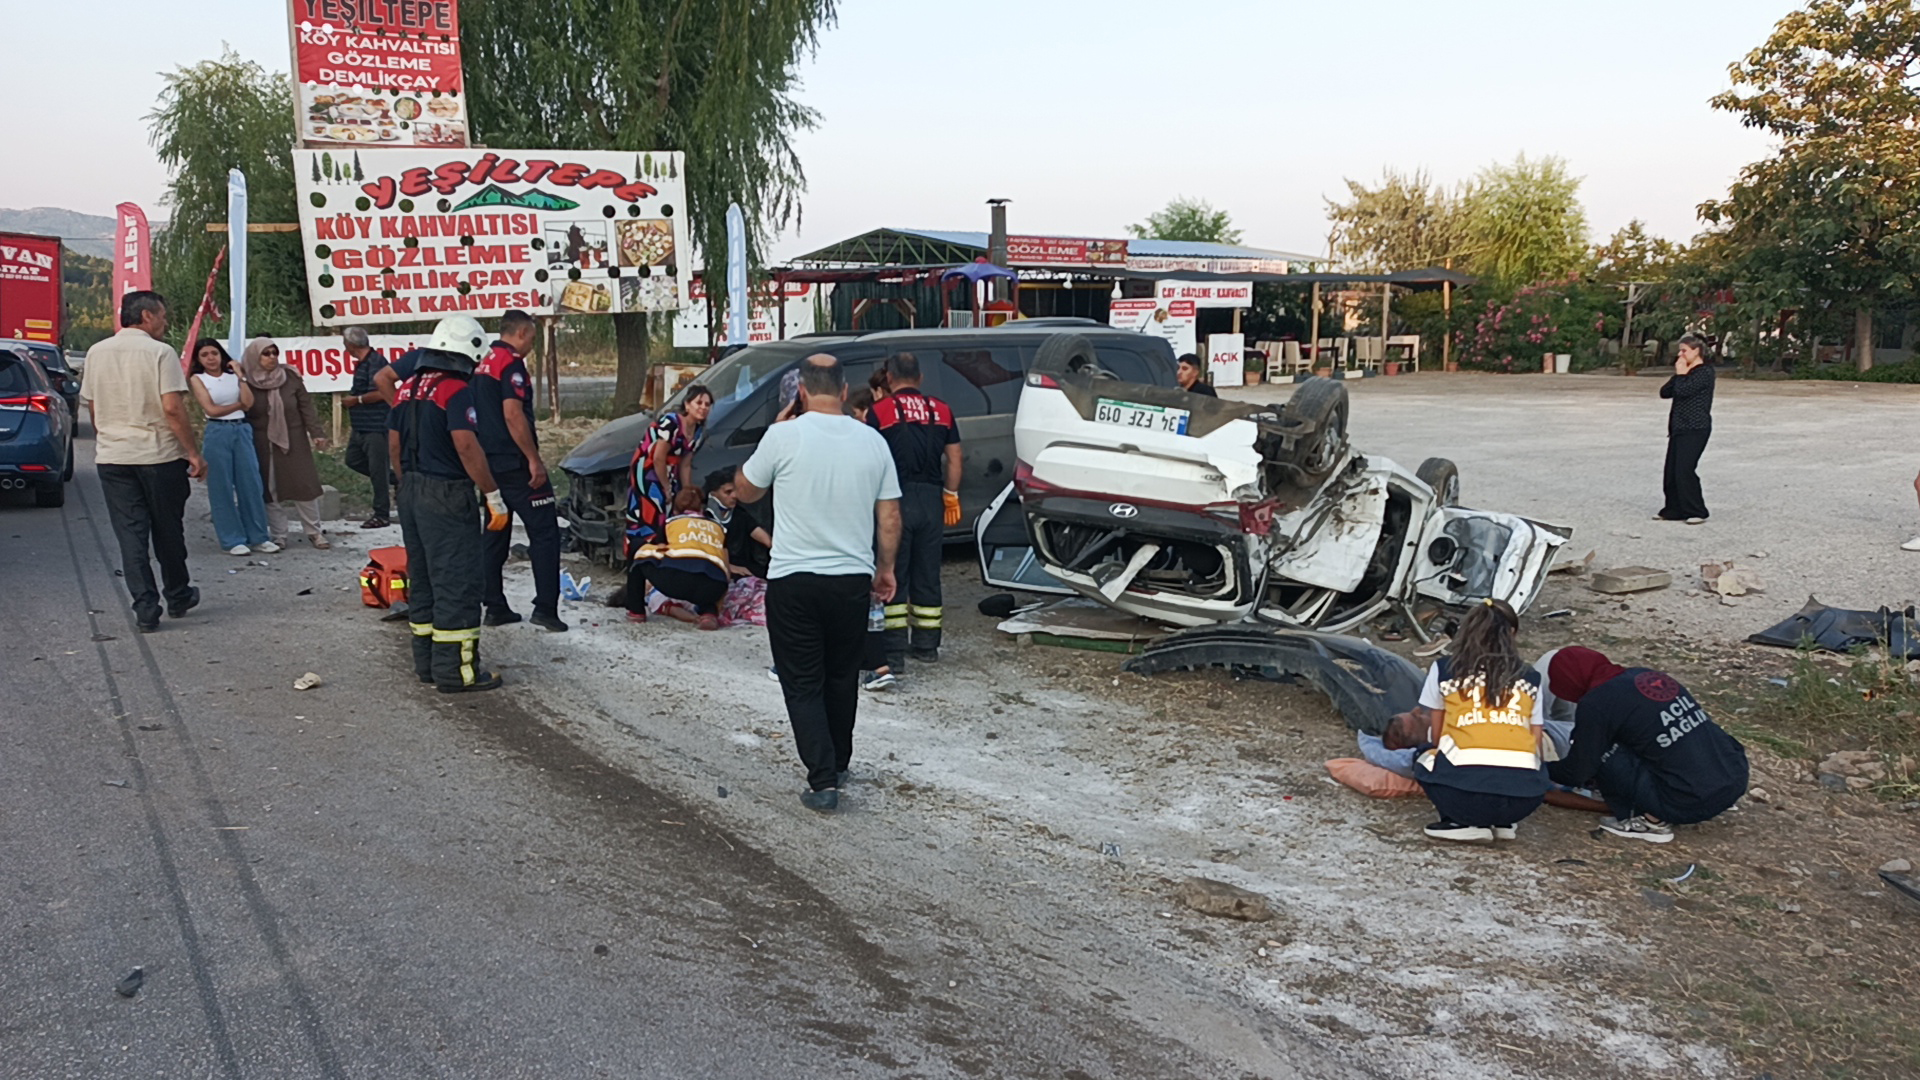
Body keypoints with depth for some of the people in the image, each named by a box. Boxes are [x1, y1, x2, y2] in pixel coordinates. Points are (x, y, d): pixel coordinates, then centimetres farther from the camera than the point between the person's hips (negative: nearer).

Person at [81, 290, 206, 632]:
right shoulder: (160, 352, -9)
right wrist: (193, 453, -11)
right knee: (168, 531, 11)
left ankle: (146, 610, -1)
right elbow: (173, 408, -16)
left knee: (130, 534, 3)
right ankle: (177, 597, 26)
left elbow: (92, 408, 14)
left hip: (111, 458, 4)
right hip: (160, 455, -4)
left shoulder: (97, 353, 7)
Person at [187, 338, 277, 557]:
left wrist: (240, 376, -4)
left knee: (251, 483, 1)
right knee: (222, 488, 0)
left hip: (242, 431, 3)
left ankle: (258, 537, 9)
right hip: (217, 434, -3)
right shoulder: (198, 379, 3)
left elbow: (249, 402, -2)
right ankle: (233, 540, 5)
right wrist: (238, 404, 0)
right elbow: (211, 409, -7)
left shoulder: (233, 375, 11)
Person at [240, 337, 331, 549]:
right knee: (271, 491, 3)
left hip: (294, 442, 1)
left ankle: (315, 532, 11)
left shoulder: (291, 377, 0)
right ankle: (278, 536, 12)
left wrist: (316, 434, -6)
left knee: (304, 486, 2)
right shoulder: (246, 383, -4)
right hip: (263, 446, -1)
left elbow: (306, 407, 1)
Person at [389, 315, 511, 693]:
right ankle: (456, 670, -4)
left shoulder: (407, 389, 12)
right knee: (458, 582, -5)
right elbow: (466, 447, -22)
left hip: (411, 493, 9)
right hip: (446, 495, -9)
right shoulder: (455, 391, -15)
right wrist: (494, 496, -18)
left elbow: (394, 446, 16)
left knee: (423, 578, 15)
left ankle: (427, 662, 21)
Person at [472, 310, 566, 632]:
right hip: (514, 463, -9)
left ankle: (495, 607, 15)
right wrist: (535, 460, -19)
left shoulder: (484, 364, 16)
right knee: (544, 532, -4)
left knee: (496, 534, 13)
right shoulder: (511, 364, -13)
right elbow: (513, 415, -22)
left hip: (489, 462, 9)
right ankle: (545, 608, -8)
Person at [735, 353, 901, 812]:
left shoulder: (784, 436, -11)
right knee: (842, 678, 20)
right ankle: (837, 764, 34)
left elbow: (747, 490, 6)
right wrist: (886, 568, 17)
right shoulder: (872, 441, -1)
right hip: (854, 579, 3)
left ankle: (822, 780, -4)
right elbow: (890, 516, 4)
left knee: (803, 684, 5)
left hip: (794, 580, -3)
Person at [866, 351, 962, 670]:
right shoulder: (941, 410, 9)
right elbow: (954, 459, 9)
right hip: (932, 499, 4)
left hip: (897, 499, -4)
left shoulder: (879, 411, -4)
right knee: (928, 575, 14)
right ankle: (927, 646, 21)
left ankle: (894, 654, -4)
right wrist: (951, 496, 17)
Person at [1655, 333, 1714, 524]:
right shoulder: (1686, 372, 19)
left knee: (1684, 469, -13)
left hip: (1695, 429, -9)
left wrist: (1681, 373, -7)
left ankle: (1696, 512, -5)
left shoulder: (1705, 372, -10)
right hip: (1679, 428, 9)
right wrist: (1677, 374, 1)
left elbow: (1683, 391, -22)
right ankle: (1673, 510, 16)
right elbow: (1664, 392, 13)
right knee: (1671, 471, 8)